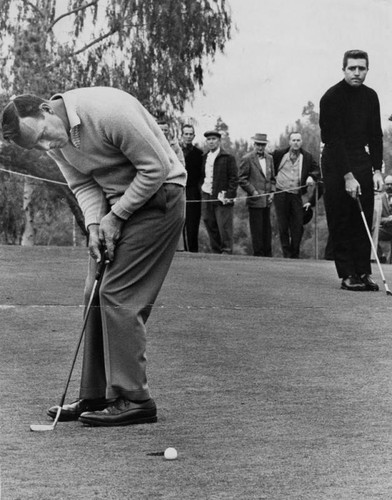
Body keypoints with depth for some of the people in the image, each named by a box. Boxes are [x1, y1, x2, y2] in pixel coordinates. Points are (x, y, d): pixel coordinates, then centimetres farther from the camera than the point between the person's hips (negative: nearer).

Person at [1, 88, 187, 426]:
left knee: (118, 295, -14)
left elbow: (157, 168, -23)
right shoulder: (53, 140, -3)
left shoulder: (109, 112, -29)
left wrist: (116, 215, -17)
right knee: (96, 295, 5)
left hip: (157, 196, -8)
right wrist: (94, 224, -14)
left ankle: (133, 399, -9)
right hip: (114, 206, 8)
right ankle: (96, 397, 12)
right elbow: (82, 183, 5)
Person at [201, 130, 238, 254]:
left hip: (222, 198, -6)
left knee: (224, 228, -7)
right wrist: (202, 188, 8)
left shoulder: (228, 158, -2)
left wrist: (229, 195, -14)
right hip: (207, 197, 6)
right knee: (211, 227, 6)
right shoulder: (204, 158, 16)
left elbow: (234, 178, -6)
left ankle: (227, 252, -3)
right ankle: (216, 252, 13)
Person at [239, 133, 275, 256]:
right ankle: (258, 255, 1)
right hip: (255, 200, -6)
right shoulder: (247, 159, -5)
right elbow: (241, 179, -5)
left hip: (267, 200, 6)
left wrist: (272, 192, 7)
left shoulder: (269, 158, 13)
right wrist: (253, 191, -11)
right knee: (257, 230, -4)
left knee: (267, 229, 8)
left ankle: (268, 254, 14)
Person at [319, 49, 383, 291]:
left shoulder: (370, 96, 7)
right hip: (336, 162, -5)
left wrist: (377, 169, -1)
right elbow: (335, 139, -17)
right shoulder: (332, 97, -12)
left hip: (362, 160, 5)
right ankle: (347, 275, -2)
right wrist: (348, 176, -21)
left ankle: (364, 272, 3)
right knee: (341, 223, -4)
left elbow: (375, 135, 9)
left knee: (364, 221, 1)